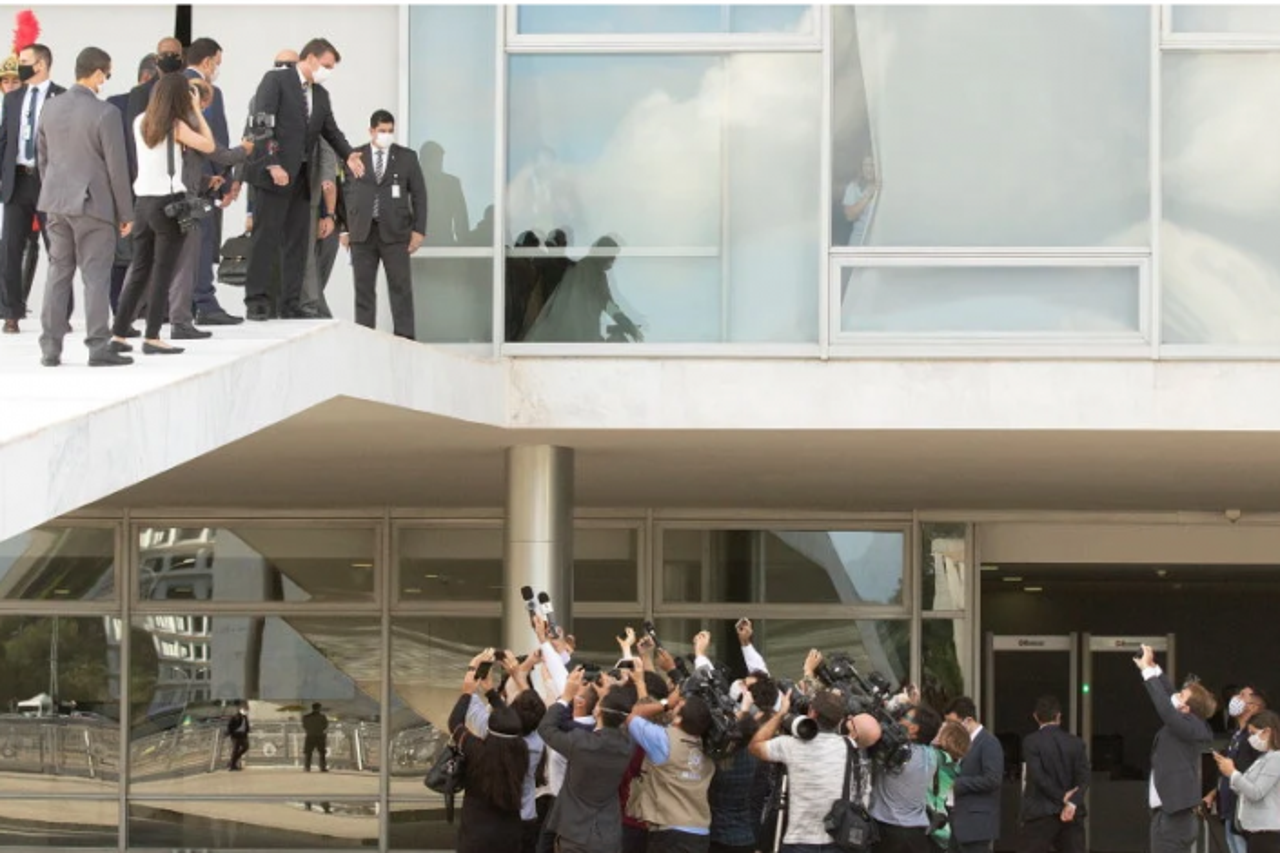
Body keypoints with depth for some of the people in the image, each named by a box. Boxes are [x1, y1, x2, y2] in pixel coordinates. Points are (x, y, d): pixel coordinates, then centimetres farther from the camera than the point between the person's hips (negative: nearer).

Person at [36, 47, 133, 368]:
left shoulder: (51, 108, 5)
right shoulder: (105, 113, -14)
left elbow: (42, 157, 13)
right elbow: (117, 166, -11)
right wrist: (126, 212, -4)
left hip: (56, 201, 6)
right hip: (93, 203, -6)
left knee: (58, 273, 11)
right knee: (96, 275, -1)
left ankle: (50, 347, 11)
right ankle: (99, 347, 0)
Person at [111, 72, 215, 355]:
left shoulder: (141, 122, 8)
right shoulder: (176, 126, -10)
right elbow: (209, 145, -7)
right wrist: (197, 110, 0)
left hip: (143, 201, 6)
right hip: (169, 202, -6)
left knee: (139, 271, 12)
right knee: (163, 272, -2)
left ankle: (119, 334, 12)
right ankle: (152, 337, -4)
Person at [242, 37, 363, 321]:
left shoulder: (321, 94, 17)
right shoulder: (276, 80, -5)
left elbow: (330, 130, 16)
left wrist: (348, 155, -5)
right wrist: (272, 164, -20)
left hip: (301, 177, 7)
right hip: (275, 173, -7)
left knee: (298, 242, 7)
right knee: (266, 238, -7)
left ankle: (290, 304, 10)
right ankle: (256, 299, -3)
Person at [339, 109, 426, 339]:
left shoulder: (407, 157, 7)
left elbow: (419, 194, 7)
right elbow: (346, 193, 8)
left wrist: (418, 230, -1)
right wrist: (345, 228, 2)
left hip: (395, 233, -1)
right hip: (362, 233, 1)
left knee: (401, 287, -4)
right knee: (364, 288, 2)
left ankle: (404, 338, -4)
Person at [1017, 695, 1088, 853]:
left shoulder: (1031, 742, -5)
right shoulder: (1076, 742, 6)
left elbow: (1038, 776, -13)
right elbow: (1083, 778, -4)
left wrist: (1063, 797, -7)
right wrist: (1073, 802, -14)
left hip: (1040, 814, -4)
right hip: (1072, 814, 4)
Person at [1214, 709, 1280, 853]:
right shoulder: (1263, 758, 19)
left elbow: (1256, 793, -20)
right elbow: (1245, 791, 17)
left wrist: (1233, 772, -12)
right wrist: (1229, 772, 6)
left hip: (1267, 832, -11)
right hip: (1255, 829, 11)